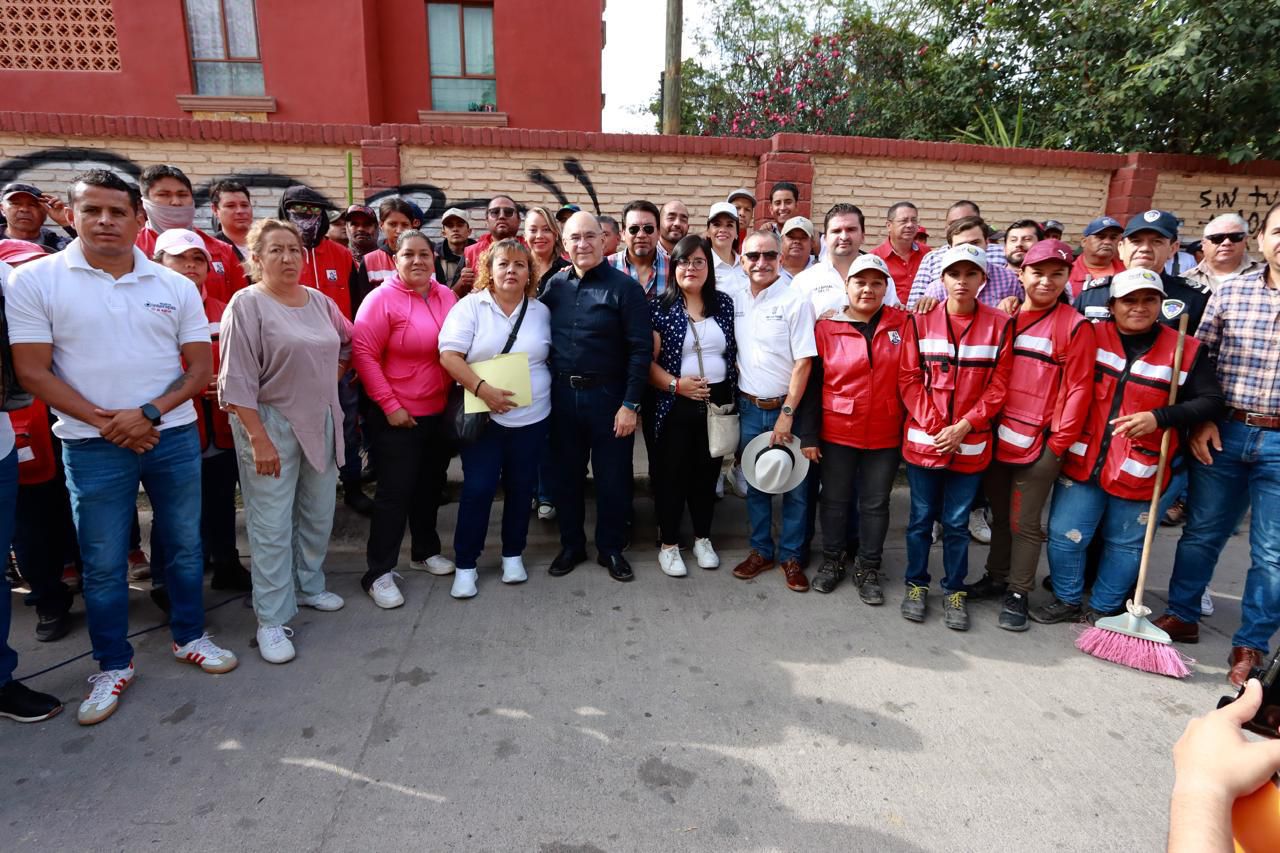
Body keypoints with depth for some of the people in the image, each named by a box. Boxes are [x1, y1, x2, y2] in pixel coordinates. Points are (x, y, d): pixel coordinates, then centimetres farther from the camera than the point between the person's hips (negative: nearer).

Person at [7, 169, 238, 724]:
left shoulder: (175, 286, 2)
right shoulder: (34, 280, -3)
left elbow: (200, 368, 1)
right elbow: (33, 371, -6)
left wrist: (148, 413, -13)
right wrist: (104, 422, -14)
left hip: (175, 436, 2)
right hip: (92, 446, -2)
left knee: (184, 544, 12)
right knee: (102, 562, 8)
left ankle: (189, 636, 31)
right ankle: (113, 664, 26)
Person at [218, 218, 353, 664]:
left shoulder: (319, 300, 7)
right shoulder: (247, 304, -10)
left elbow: (347, 344, 24)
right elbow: (238, 382, -15)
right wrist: (259, 439, -19)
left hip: (322, 422, 6)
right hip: (271, 424, -6)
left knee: (318, 515, 16)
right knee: (272, 526, -1)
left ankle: (309, 586, 35)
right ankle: (272, 620, 10)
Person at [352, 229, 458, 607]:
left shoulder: (446, 296, 4)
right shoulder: (383, 299, -12)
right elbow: (363, 354, -15)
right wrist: (389, 404, -18)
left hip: (440, 412, 6)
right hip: (398, 415, -6)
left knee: (430, 486, 18)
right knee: (394, 493, 0)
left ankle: (426, 551, 37)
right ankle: (379, 573, 12)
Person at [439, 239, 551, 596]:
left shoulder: (541, 311, 6)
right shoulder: (470, 306, -3)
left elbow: (551, 357, 14)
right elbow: (449, 355, -11)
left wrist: (538, 389, 0)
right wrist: (482, 389, -22)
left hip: (532, 417, 3)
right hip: (482, 416, -3)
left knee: (520, 487, 11)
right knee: (477, 489, 0)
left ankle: (513, 554, 29)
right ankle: (465, 564, 15)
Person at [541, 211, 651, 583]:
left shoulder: (623, 287, -7)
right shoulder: (555, 284, 6)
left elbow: (641, 348, -11)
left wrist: (630, 403, -15)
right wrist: (550, 388, 2)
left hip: (608, 396, -4)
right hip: (562, 395, 4)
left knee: (612, 478, 7)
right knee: (567, 475, 14)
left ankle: (611, 549, 25)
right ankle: (571, 545, 30)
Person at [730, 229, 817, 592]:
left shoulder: (796, 301, -9)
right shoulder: (734, 300, 5)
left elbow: (804, 361, -11)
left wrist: (787, 413, -14)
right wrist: (734, 402, 6)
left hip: (786, 407, -4)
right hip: (748, 408, 4)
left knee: (795, 486, 5)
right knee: (755, 484, 13)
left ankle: (790, 556, 20)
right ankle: (761, 550, 27)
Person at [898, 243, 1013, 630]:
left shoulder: (999, 325, -1)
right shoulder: (921, 321, -1)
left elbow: (998, 386, -3)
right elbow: (909, 378, -2)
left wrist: (962, 427, -12)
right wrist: (933, 426, -11)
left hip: (970, 444, 0)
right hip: (923, 439, 0)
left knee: (957, 522, 10)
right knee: (921, 518, 12)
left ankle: (955, 591, 27)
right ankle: (916, 585, 28)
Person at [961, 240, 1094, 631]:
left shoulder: (1075, 327, -5)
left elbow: (1078, 389, -7)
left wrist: (1059, 441, -10)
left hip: (1040, 445, -4)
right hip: (996, 439, 5)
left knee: (1025, 523, 3)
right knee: (1000, 515, 17)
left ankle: (1018, 594, 17)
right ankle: (996, 577, 32)